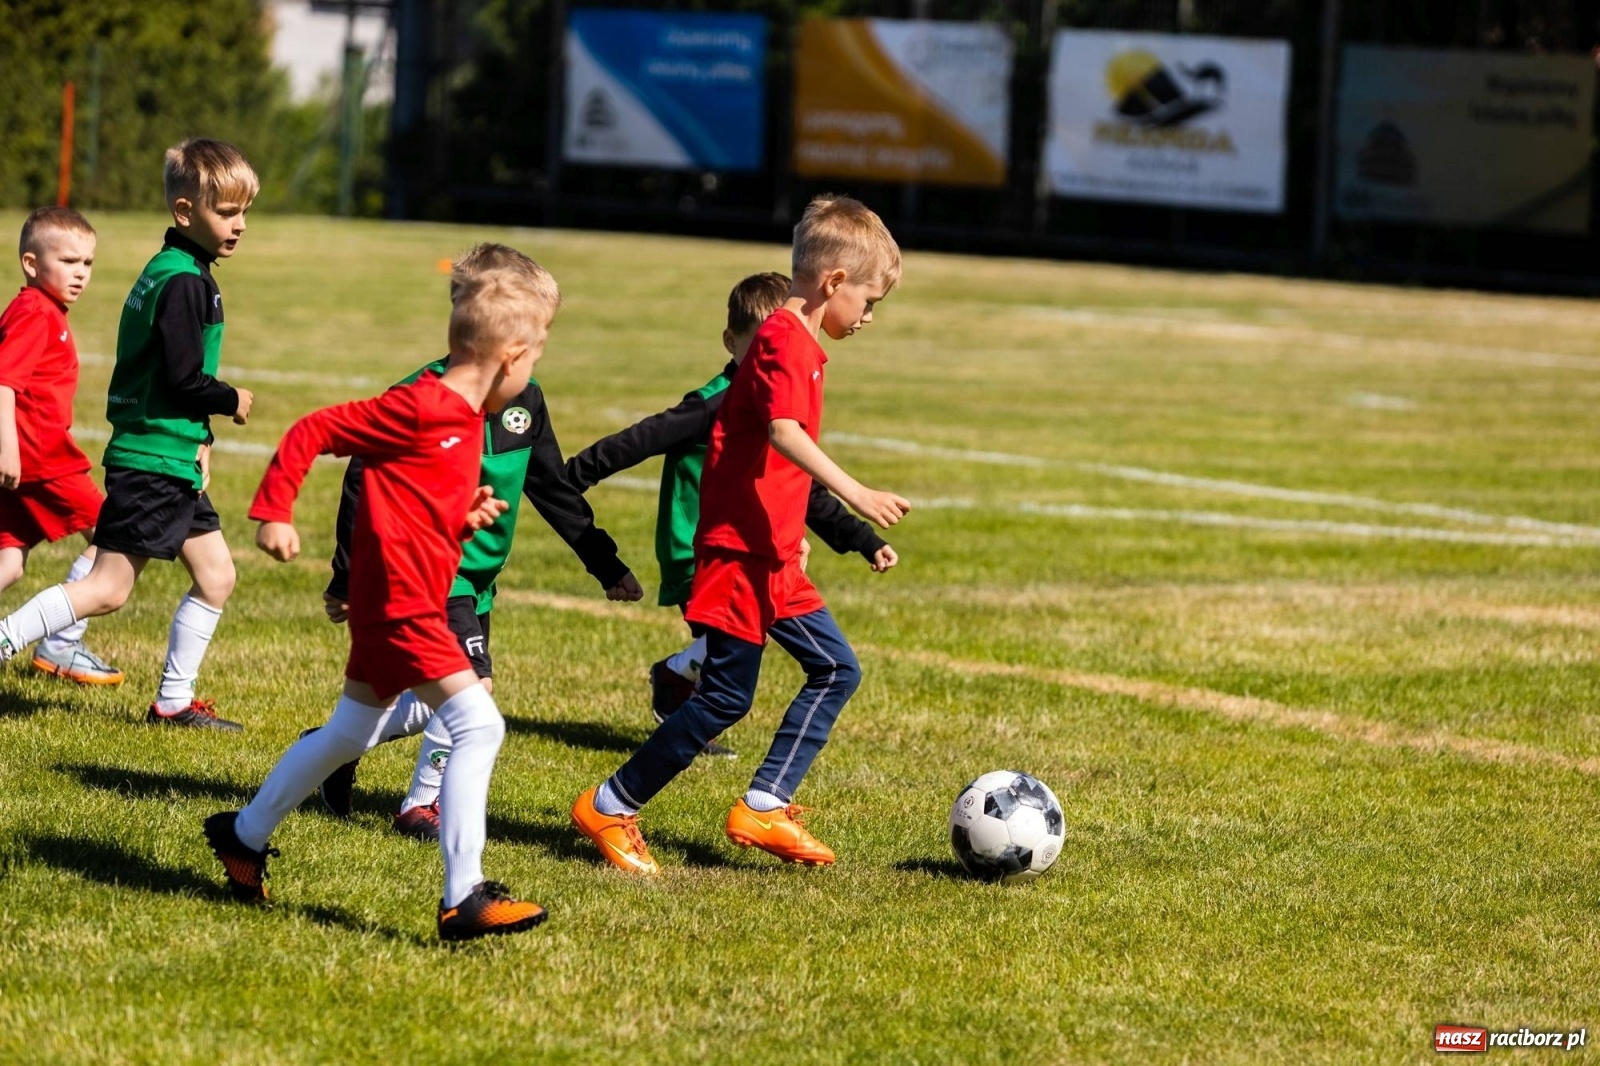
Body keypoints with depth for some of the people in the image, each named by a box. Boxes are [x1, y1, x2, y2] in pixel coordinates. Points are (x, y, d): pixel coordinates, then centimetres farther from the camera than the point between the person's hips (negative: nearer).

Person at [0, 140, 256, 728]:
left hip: (174, 461, 10)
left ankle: (174, 700, 18)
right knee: (108, 588, -9)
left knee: (216, 575, 12)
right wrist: (231, 401, -3)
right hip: (153, 460, -10)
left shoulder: (172, 271, 14)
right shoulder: (184, 282, -17)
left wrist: (199, 433, 14)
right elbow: (183, 378, -21)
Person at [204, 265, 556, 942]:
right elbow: (310, 432, -15)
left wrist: (471, 519, 7)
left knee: (350, 734, 23)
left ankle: (244, 835, 40)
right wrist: (274, 513, -17)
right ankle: (462, 899, -19)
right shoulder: (419, 409, -16)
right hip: (401, 606, -11)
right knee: (478, 724, -17)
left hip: (401, 607, 11)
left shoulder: (466, 421, 13)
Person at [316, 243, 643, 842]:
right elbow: (365, 483, -13)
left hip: (477, 579, 7)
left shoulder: (525, 398, 3)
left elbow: (553, 489, 14)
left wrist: (606, 564, 13)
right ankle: (421, 806, -3)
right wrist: (347, 579, -12)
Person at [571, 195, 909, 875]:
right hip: (739, 551, -10)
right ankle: (609, 808, 4)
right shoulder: (785, 341, -15)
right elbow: (784, 433, -30)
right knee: (726, 697, -6)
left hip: (772, 555, 10)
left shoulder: (798, 344, 17)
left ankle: (763, 808, 9)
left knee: (836, 671, 9)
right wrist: (855, 494, -39)